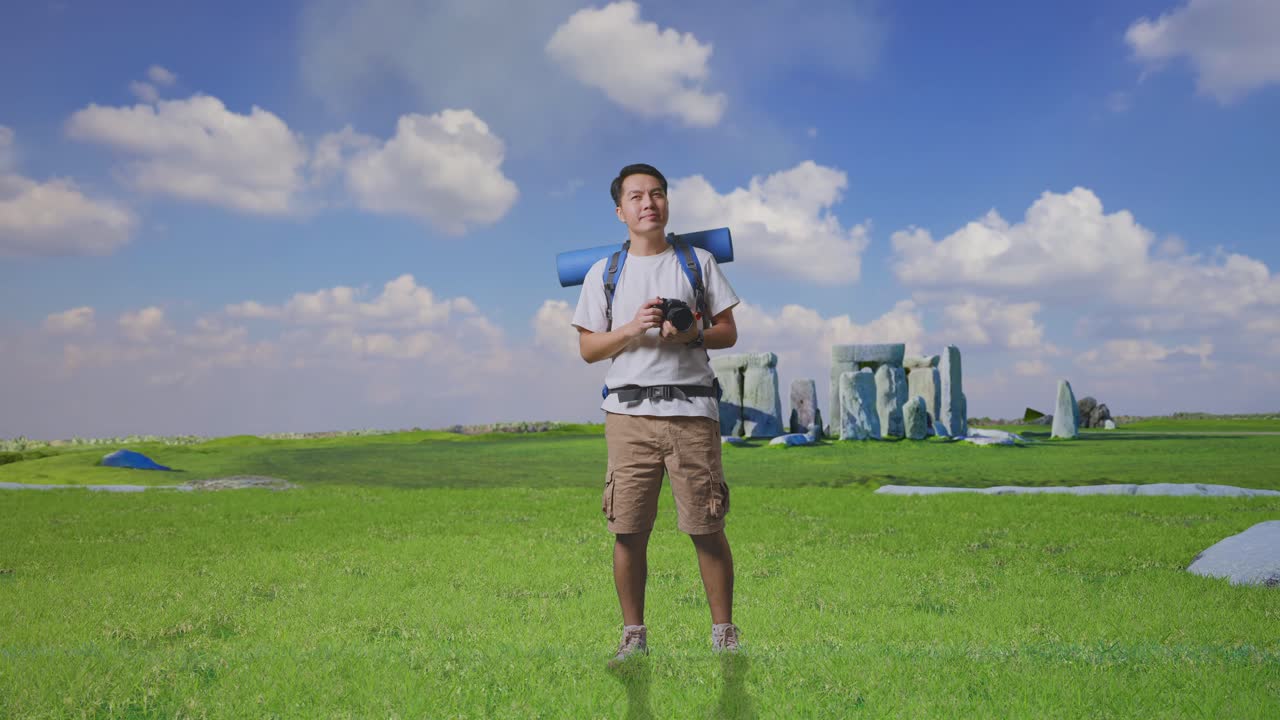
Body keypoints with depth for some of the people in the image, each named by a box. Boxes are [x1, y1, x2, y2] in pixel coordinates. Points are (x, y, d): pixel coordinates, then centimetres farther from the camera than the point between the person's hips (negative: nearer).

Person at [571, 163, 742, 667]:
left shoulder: (698, 262, 12)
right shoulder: (603, 272, 12)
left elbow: (729, 333, 11)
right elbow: (588, 349, 8)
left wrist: (692, 333, -10)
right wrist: (631, 329, -9)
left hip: (692, 408, 0)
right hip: (629, 412, 1)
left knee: (707, 527, -1)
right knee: (629, 530, 0)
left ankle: (724, 633, 11)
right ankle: (633, 636, 13)